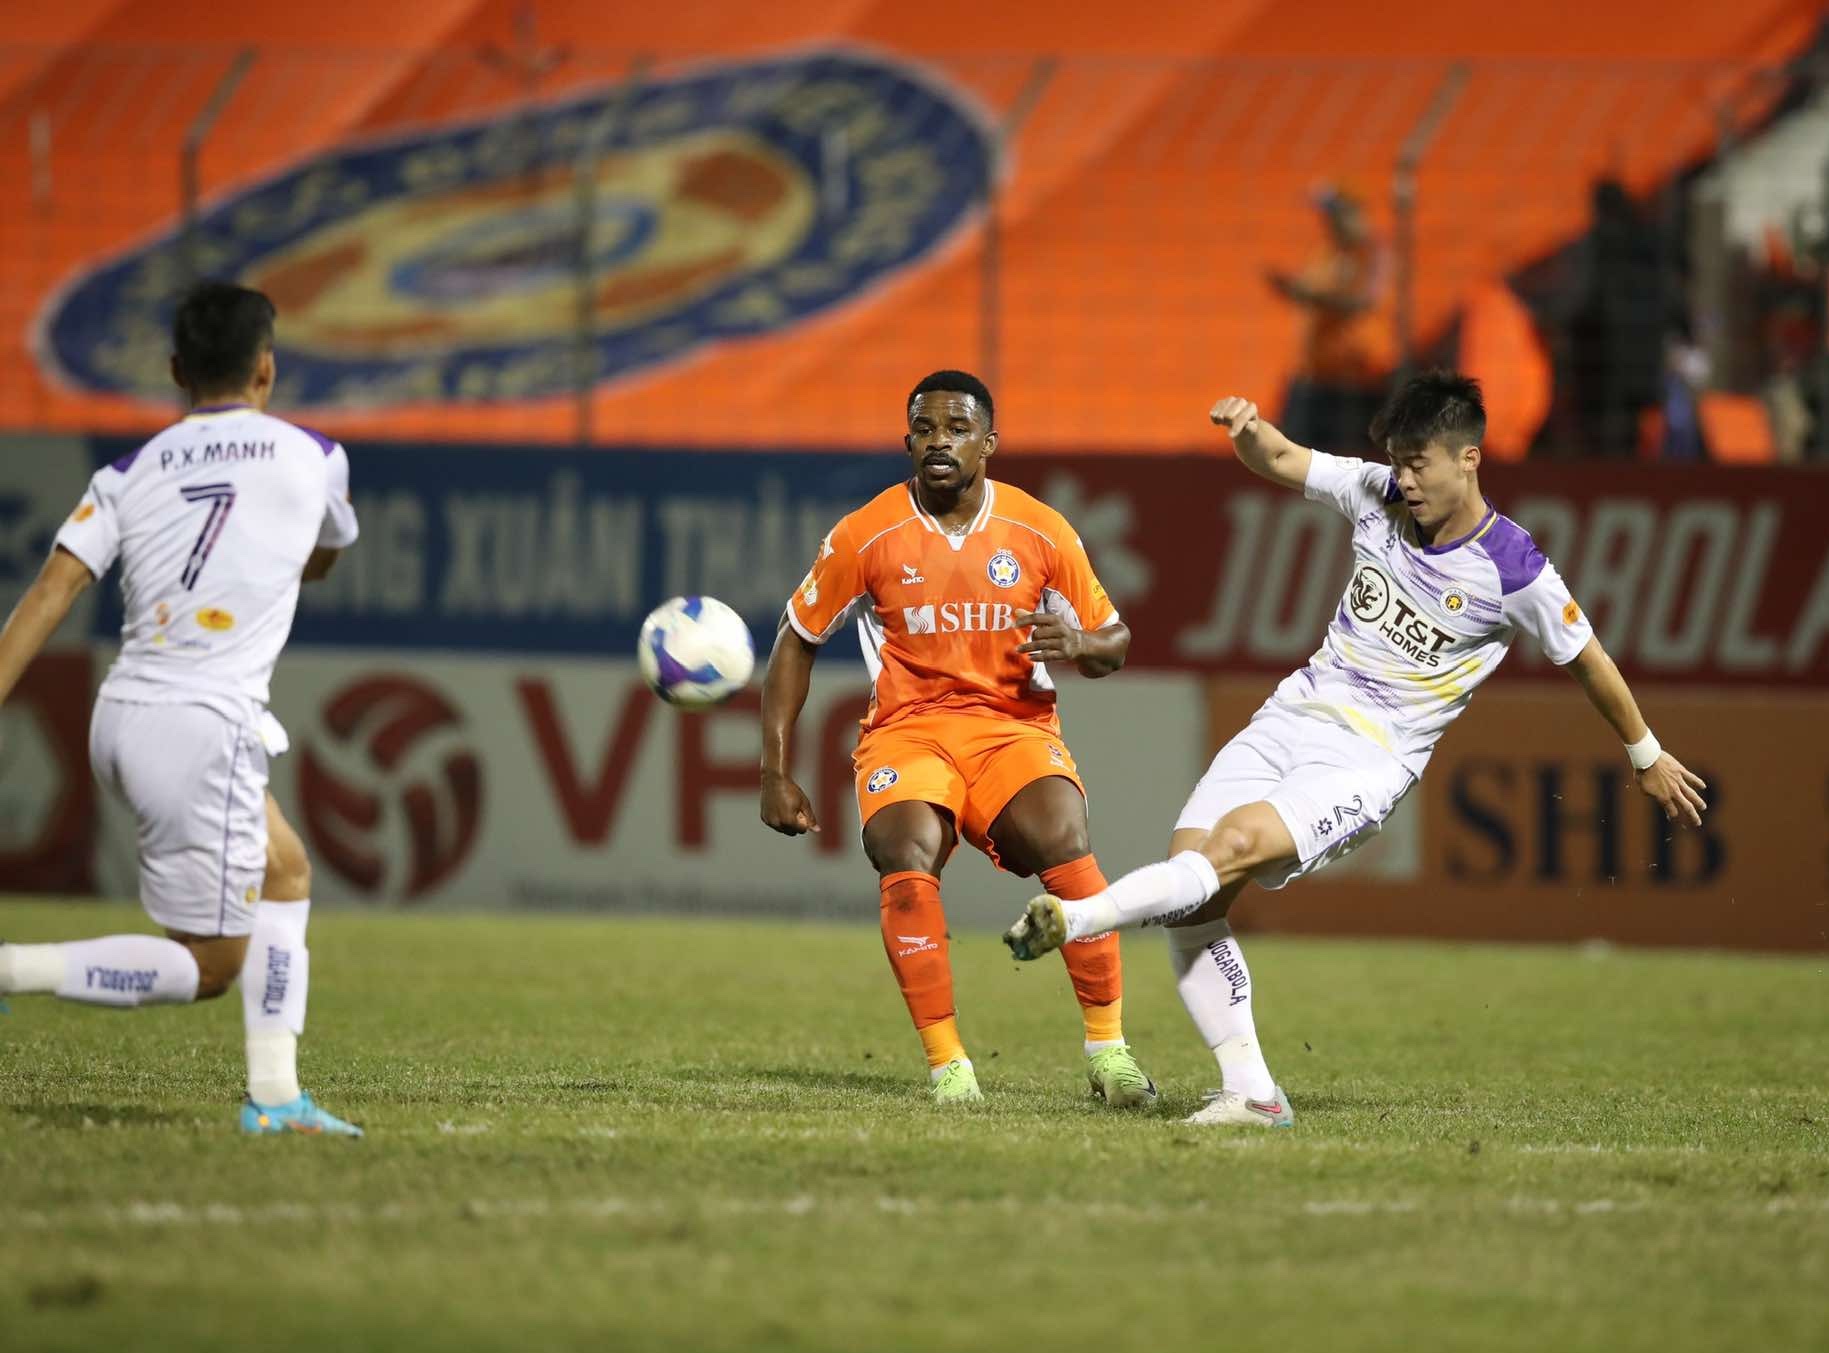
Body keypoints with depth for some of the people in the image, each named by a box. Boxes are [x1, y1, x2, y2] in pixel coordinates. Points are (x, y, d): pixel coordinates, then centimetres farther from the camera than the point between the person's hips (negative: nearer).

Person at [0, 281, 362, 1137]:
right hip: (204, 729, -6)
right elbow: (321, 560, 26)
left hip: (122, 715, 6)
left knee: (285, 872, 23)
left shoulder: (129, 476, 9)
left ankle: (275, 1096, 16)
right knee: (209, 966, 2)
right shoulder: (312, 459, 4)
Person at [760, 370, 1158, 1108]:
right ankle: (947, 1063, -22)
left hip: (1016, 726, 0)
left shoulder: (1041, 533, 0)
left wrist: (1079, 644, -17)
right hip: (907, 729, 0)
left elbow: (1114, 643, 9)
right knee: (906, 859, -31)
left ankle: (1108, 1045, -16)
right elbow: (796, 642, 8)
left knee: (1064, 845, -29)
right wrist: (776, 774, 3)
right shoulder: (865, 536, -3)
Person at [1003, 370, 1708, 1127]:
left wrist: (1647, 757, 15)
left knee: (1235, 844, -31)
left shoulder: (1514, 573, -10)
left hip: (1368, 763, -5)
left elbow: (1587, 662, 3)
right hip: (1289, 721, 5)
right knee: (1191, 902, -10)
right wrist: (1249, 429, -12)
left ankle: (1074, 918, -39)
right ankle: (1251, 1093, -8)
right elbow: (1278, 462, 13)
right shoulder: (1379, 497, 4)